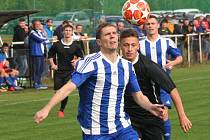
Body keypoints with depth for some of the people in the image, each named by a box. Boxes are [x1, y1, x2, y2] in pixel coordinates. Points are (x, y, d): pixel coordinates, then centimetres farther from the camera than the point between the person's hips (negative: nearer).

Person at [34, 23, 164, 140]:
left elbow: (138, 95, 12)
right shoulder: (91, 62, -10)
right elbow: (69, 87, -19)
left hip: (122, 127, 5)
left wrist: (150, 107, -10)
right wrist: (46, 108, -31)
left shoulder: (127, 65, 8)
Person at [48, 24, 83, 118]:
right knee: (57, 90, -3)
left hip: (70, 71, -1)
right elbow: (50, 55, 12)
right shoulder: (57, 44, 2)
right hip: (59, 71, 1)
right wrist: (52, 64, -2)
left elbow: (80, 56, 12)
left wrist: (76, 61, -8)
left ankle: (62, 110, 12)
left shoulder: (75, 45, 2)